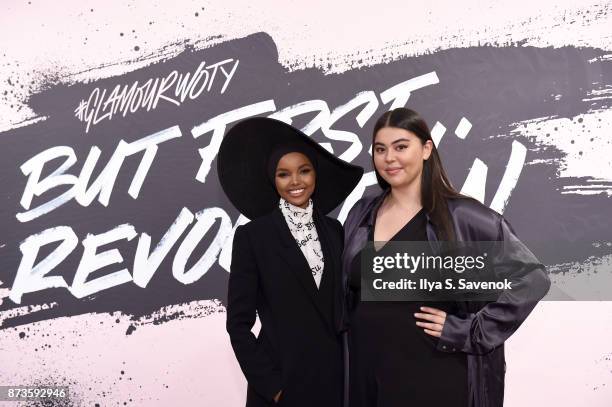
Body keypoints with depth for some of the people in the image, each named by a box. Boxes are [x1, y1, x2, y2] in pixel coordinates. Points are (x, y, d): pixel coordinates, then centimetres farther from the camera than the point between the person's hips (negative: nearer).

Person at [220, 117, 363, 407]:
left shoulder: (334, 230, 3)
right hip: (282, 381, -4)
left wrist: (352, 368, 3)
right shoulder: (252, 235, -10)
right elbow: (239, 322, -9)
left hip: (335, 376, 4)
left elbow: (343, 303, 9)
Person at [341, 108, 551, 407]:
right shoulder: (361, 214, 3)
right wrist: (352, 331, 4)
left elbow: (531, 278, -11)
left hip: (435, 377, -4)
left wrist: (469, 332, -13)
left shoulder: (462, 216, -11)